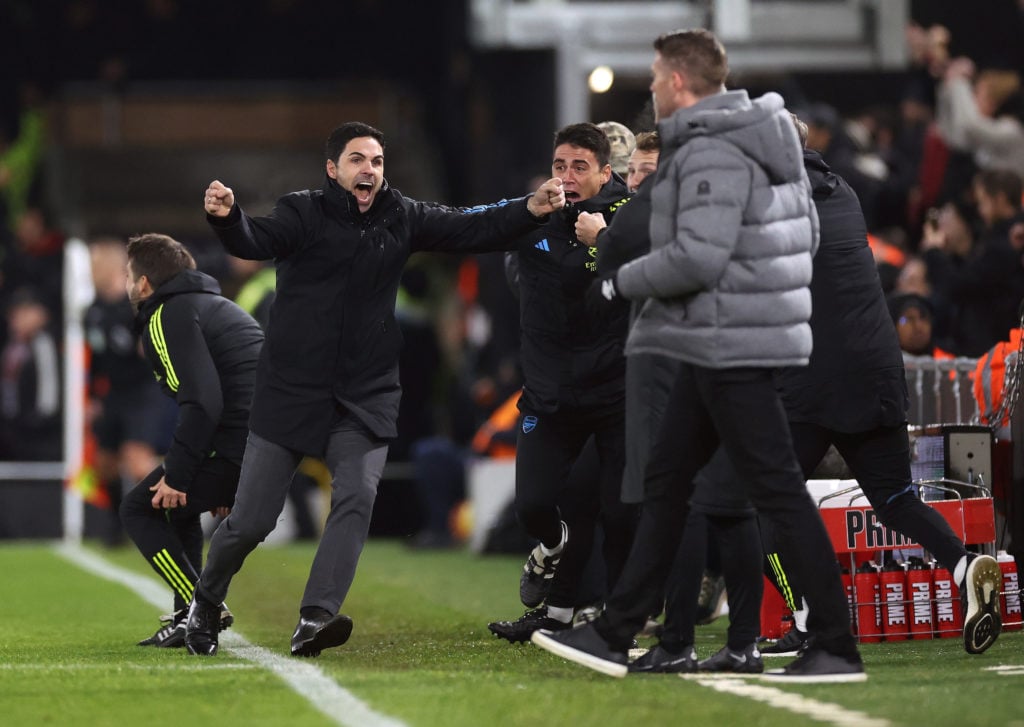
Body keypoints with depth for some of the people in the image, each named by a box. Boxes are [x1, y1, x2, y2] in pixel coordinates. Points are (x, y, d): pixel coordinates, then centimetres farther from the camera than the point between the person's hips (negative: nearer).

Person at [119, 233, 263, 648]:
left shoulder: (168, 318, -4)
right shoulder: (215, 305, 27)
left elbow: (202, 404, -17)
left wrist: (177, 477, -13)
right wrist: (221, 483, 30)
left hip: (240, 445, -9)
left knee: (140, 509, 4)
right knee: (177, 506, 28)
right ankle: (190, 615, 20)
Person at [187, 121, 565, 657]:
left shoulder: (400, 218, 5)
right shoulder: (304, 213, -7)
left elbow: (472, 229, 2)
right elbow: (256, 241, -24)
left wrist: (532, 209, -15)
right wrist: (226, 218, -47)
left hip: (365, 394, 3)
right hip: (291, 388, -3)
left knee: (358, 496, -18)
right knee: (251, 519, 0)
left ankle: (314, 621, -23)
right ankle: (205, 603, 27)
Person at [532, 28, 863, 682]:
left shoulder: (712, 153, -18)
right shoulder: (759, 141, 13)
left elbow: (697, 256, -25)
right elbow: (806, 231, 19)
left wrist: (623, 281, -11)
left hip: (732, 349, -11)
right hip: (718, 349, 11)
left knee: (778, 492, -7)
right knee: (665, 482, 14)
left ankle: (838, 649, -5)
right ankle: (615, 636, 19)